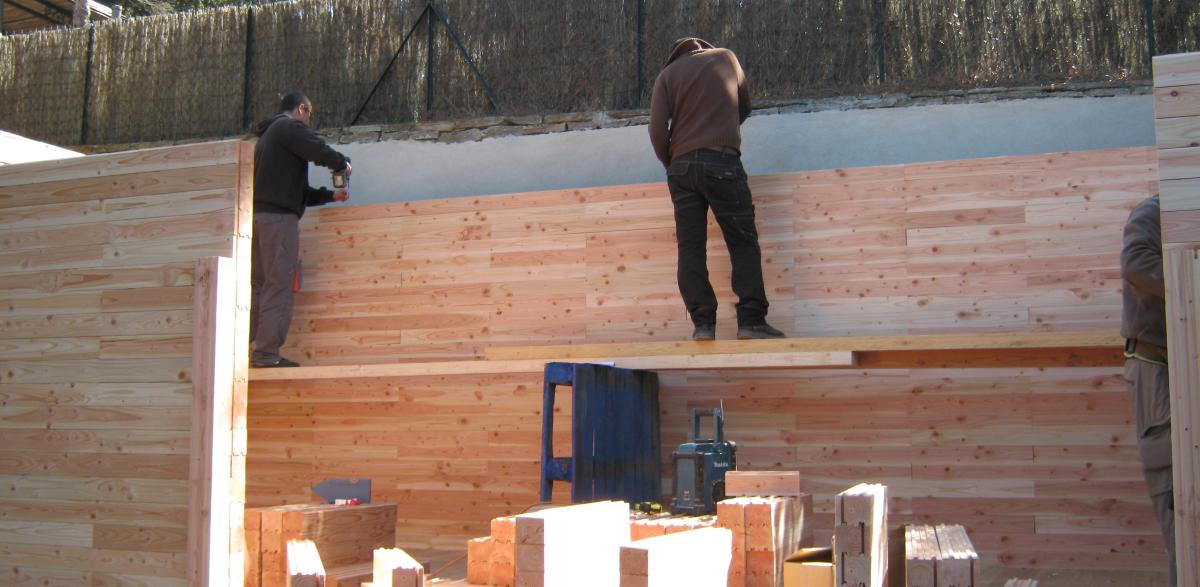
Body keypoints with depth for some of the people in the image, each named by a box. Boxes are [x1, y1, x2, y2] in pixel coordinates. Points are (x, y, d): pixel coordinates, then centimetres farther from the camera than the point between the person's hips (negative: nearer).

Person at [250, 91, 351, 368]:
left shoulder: (266, 135, 30)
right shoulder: (290, 126, 0)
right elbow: (320, 152, -15)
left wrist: (330, 195, 28)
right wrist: (342, 164, 5)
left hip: (257, 213, 9)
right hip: (278, 215, -9)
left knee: (260, 285, 9)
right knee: (279, 285, -10)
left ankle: (253, 350, 6)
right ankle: (266, 354, -15)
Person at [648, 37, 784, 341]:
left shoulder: (667, 73, 13)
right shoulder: (725, 58, 15)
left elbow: (657, 129, 1)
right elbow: (744, 108, 25)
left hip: (681, 165, 2)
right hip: (721, 160, -1)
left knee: (690, 246, 1)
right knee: (743, 242, -1)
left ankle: (703, 323, -7)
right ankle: (751, 319, -10)